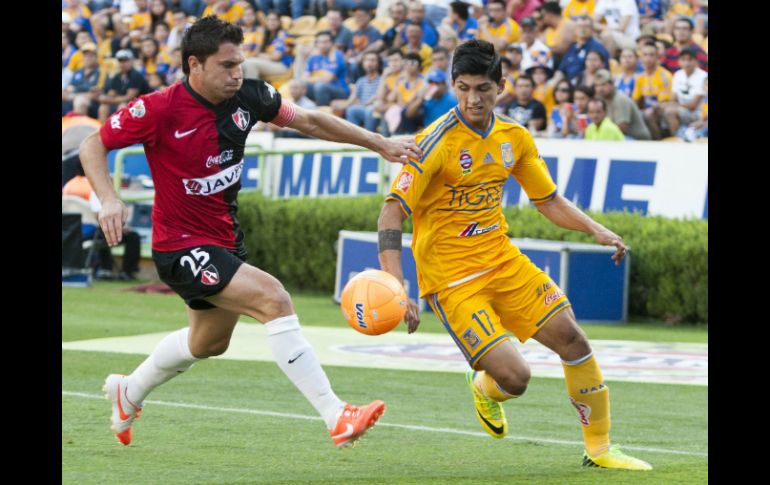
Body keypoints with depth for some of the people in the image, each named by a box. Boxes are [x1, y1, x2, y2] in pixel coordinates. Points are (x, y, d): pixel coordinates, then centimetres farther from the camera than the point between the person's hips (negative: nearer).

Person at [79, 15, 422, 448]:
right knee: (273, 298, -25)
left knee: (210, 341, 28)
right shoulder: (160, 109, -22)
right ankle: (336, 418, -25)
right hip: (182, 246, -8)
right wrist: (109, 199, -29)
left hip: (225, 241, 8)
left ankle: (129, 393, 53)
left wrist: (379, 143, 1)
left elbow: (308, 120, 5)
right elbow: (93, 146, -12)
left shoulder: (247, 97, -7)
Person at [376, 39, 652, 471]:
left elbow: (549, 200, 15)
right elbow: (393, 212, -21)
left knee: (572, 339, -1)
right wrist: (396, 289, -32)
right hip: (451, 278, -6)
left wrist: (596, 229, -2)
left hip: (502, 258, 6)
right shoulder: (436, 142, -18)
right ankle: (483, 387, 23)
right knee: (515, 377, -16)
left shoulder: (515, 138, 2)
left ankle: (599, 448, 16)